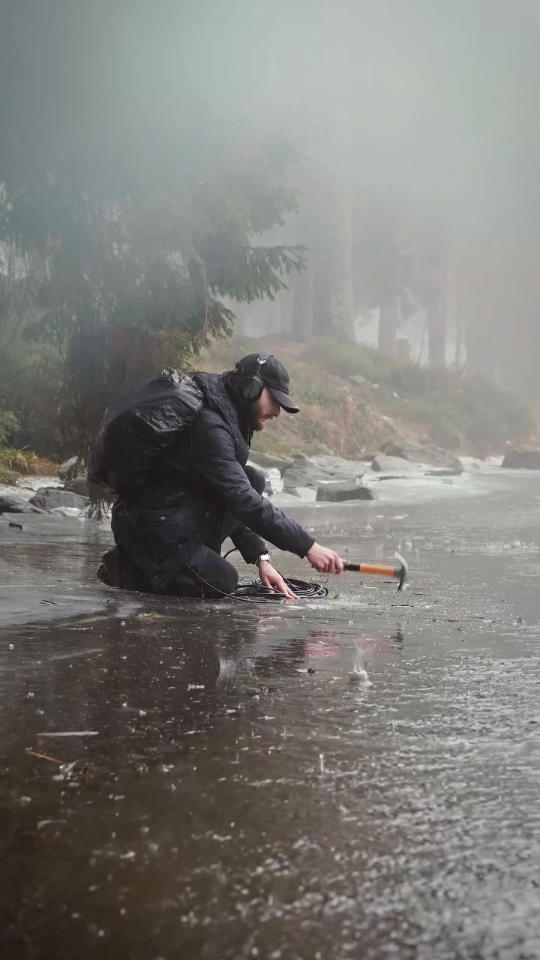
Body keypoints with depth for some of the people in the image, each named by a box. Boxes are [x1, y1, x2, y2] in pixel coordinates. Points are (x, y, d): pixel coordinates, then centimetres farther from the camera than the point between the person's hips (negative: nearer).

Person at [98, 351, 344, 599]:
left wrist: (261, 558, 2)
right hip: (152, 528, -9)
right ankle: (128, 570, -3)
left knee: (253, 480, 0)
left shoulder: (227, 421, 9)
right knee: (222, 583, -11)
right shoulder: (208, 425, -23)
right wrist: (307, 547, -28)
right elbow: (242, 500, -28)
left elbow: (236, 503, 13)